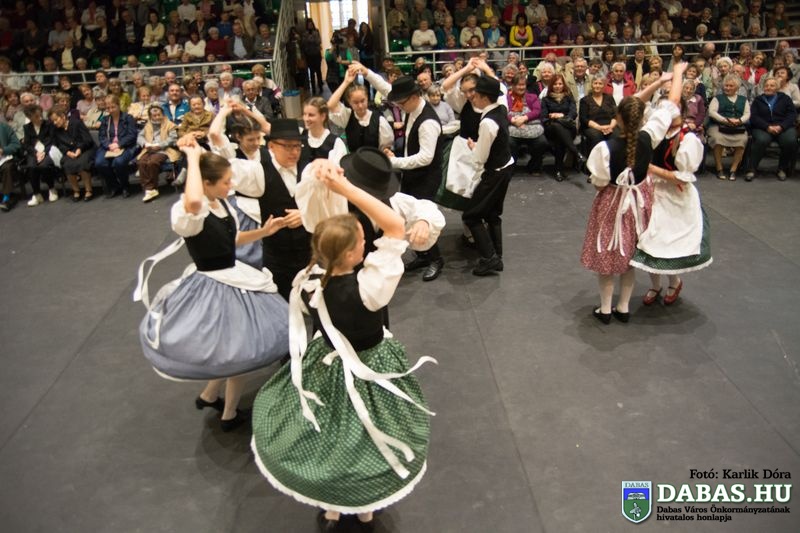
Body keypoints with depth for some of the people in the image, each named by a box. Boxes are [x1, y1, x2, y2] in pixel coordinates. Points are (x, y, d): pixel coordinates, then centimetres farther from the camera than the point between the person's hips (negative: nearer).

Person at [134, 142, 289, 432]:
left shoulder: (222, 204, 1)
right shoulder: (187, 212, -25)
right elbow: (194, 201, -52)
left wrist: (264, 231, 2)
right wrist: (193, 158, -38)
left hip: (233, 280, 9)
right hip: (212, 287, -9)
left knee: (237, 348, 23)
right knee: (239, 350, 9)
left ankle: (208, 396, 45)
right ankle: (230, 415, 33)